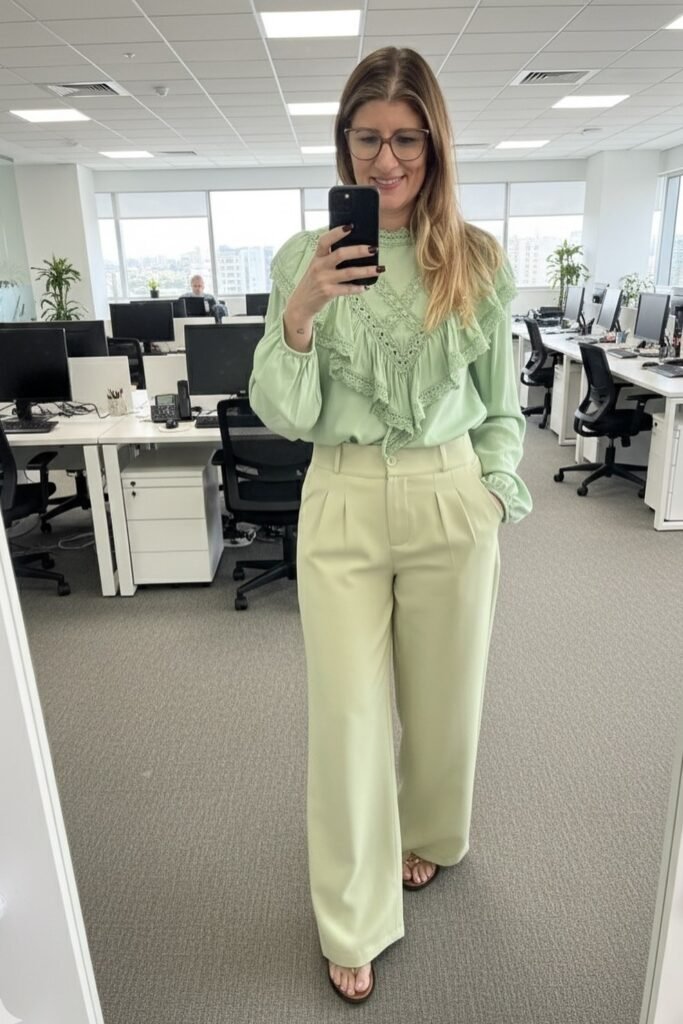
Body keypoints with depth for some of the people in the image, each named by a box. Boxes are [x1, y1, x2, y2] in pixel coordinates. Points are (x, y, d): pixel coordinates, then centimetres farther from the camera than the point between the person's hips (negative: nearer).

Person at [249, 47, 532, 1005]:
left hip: (451, 501, 1)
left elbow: (501, 403, 9)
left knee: (442, 696, 17)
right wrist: (298, 316, -19)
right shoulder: (303, 258, -1)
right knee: (348, 713, 5)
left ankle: (426, 838, 49)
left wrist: (496, 492, 1)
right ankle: (353, 924, 29)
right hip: (343, 503, -1)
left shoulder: (480, 260, 2)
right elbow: (285, 416, -5)